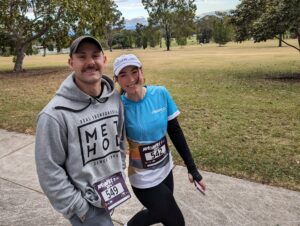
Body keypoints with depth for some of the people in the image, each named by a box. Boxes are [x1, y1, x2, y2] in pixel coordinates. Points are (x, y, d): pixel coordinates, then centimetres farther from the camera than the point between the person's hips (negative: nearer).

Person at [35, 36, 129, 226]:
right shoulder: (56, 114, -23)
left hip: (112, 194, 6)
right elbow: (49, 170, -17)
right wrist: (77, 207, -13)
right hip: (86, 203, -6)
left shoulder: (115, 98, -6)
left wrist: (119, 171, 8)